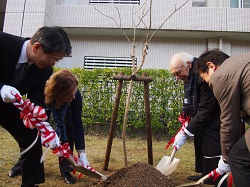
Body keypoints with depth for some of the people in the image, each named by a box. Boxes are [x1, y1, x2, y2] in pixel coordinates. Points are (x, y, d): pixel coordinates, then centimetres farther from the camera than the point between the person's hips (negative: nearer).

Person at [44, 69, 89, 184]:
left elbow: (77, 124, -36)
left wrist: (81, 153, -38)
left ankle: (65, 170, -9)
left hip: (65, 111, 0)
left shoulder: (75, 95, -38)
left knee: (66, 127, -23)